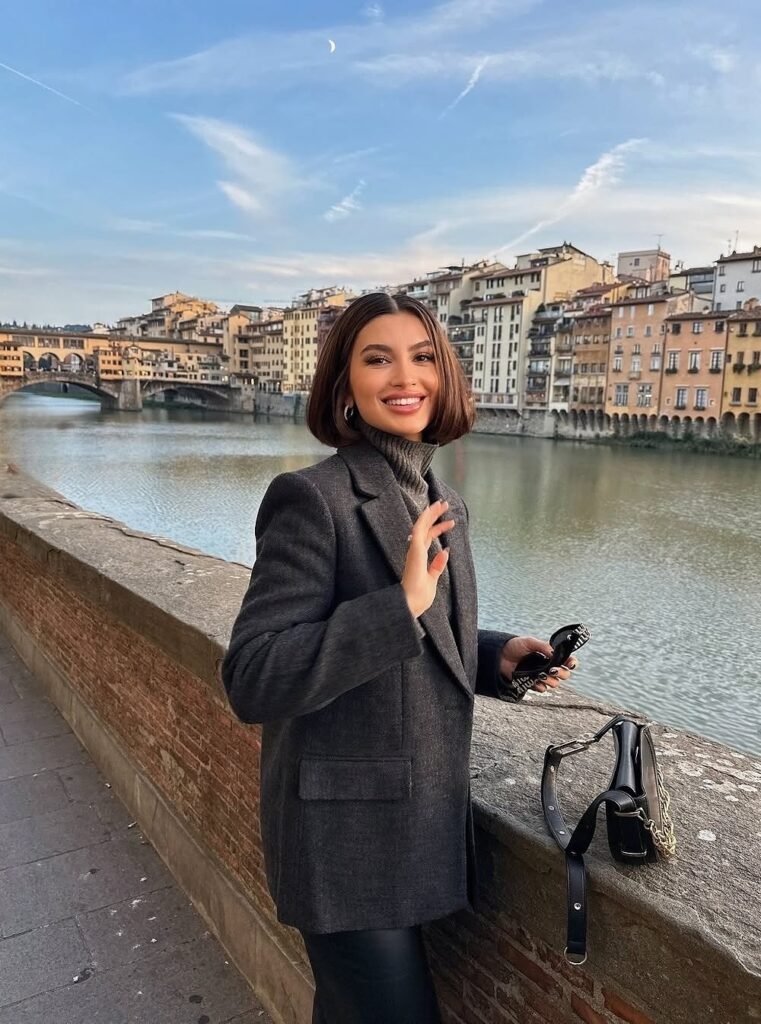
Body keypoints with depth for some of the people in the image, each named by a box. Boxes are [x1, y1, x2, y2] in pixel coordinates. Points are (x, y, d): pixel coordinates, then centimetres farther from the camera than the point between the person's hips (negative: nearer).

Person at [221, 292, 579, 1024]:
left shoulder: (442, 501, 5)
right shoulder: (312, 499, -20)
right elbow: (251, 680, -24)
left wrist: (498, 658, -3)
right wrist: (401, 604, -31)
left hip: (421, 820, 7)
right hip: (346, 837, -7)